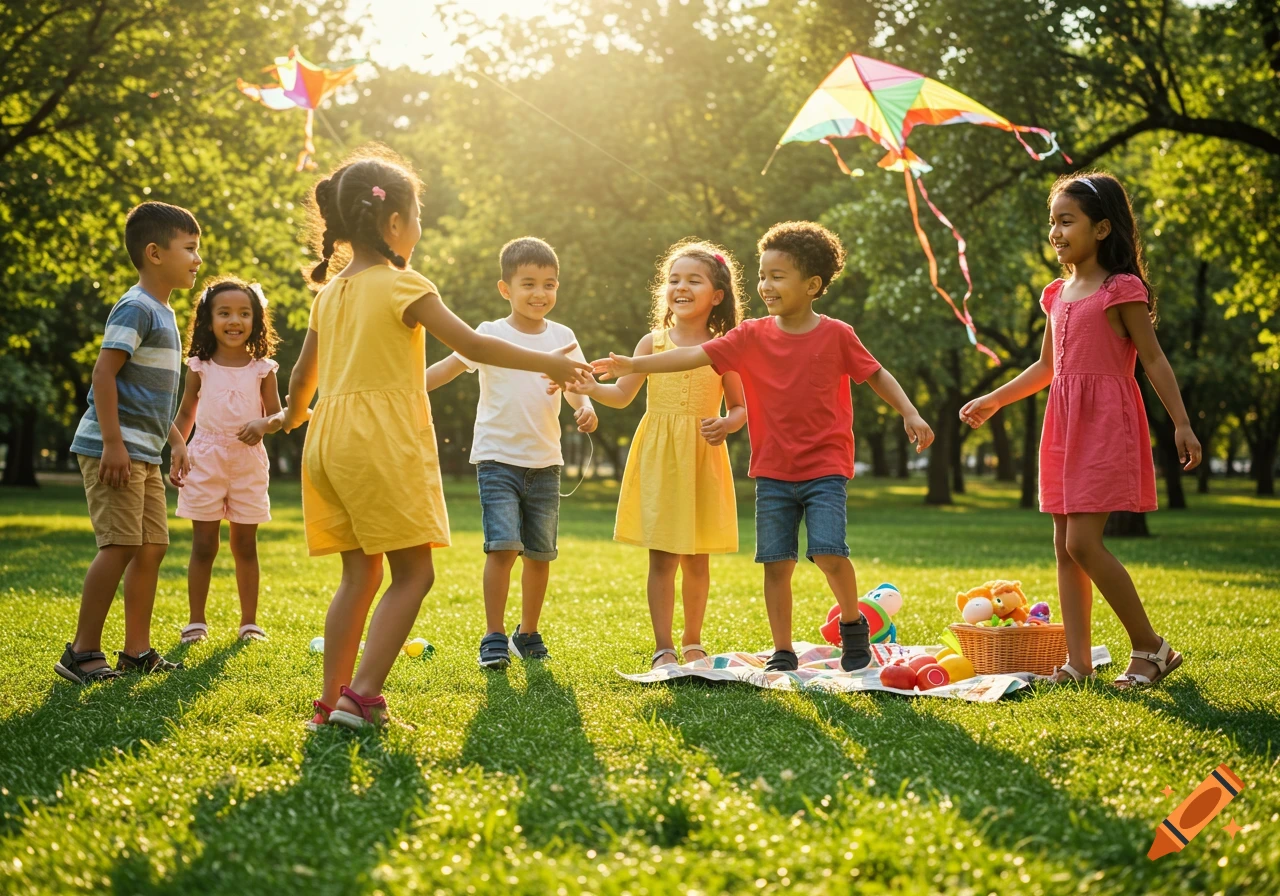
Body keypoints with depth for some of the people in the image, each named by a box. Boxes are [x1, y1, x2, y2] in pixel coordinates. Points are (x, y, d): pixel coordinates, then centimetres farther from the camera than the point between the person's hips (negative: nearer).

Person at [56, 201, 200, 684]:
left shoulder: (164, 313, 17)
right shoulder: (136, 308, -13)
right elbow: (104, 373, -20)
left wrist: (175, 440, 23)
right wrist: (113, 444, -24)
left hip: (144, 454, 10)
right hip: (116, 449, -10)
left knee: (152, 548, 9)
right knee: (121, 546, -12)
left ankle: (137, 650, 16)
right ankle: (82, 652, -5)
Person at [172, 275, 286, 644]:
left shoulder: (262, 369, 2)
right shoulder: (200, 367, 2)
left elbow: (278, 414, 2)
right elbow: (185, 413, 8)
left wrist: (265, 424, -20)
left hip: (248, 461, 1)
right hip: (205, 460, 0)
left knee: (245, 545, 8)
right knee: (203, 545, 3)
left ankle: (249, 622, 16)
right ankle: (196, 621, 12)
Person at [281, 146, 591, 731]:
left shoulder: (329, 294, 15)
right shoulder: (402, 285, -6)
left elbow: (303, 374, 25)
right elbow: (472, 345, -9)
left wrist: (292, 415, 46)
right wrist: (548, 363, 0)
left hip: (330, 441, 7)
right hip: (383, 442, -7)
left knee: (360, 574, 11)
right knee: (413, 572, -2)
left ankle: (331, 702, 10)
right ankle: (361, 695, -11)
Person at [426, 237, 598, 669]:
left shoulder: (562, 337, 6)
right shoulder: (491, 335, -4)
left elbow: (575, 386, 6)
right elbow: (447, 368, -8)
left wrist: (586, 409, -16)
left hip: (545, 461, 4)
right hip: (498, 459, -4)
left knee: (540, 553, 8)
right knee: (503, 547, -15)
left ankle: (528, 633, 25)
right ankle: (494, 638, -5)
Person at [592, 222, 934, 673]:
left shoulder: (836, 335, -3)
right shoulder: (752, 337, 1)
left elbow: (876, 375, 7)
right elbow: (694, 355, -4)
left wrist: (910, 414, -4)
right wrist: (633, 365, -12)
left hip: (825, 468, -2)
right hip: (772, 471, 3)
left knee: (828, 552, -16)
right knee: (776, 562, 2)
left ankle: (853, 623, 11)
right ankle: (782, 653, 14)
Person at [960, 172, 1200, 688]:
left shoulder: (1121, 290, -6)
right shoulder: (1058, 294, 14)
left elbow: (1153, 360, -8)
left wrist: (1181, 423, -13)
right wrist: (992, 400, 22)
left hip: (1106, 424, -8)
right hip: (1063, 427, 8)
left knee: (1083, 543, -14)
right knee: (1064, 546, 5)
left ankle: (1150, 647, 1)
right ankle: (1078, 662, 9)